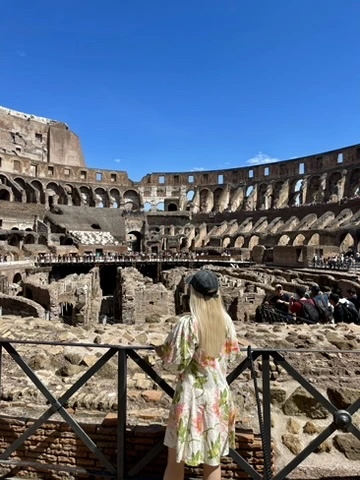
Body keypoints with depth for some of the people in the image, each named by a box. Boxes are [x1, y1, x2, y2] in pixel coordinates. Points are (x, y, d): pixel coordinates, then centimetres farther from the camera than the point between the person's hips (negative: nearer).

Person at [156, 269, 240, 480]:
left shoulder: (188, 323, -23)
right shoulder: (226, 320, -6)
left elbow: (176, 363, -17)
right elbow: (232, 352, 7)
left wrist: (163, 352, 2)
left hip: (193, 395, -5)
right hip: (219, 393, 5)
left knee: (176, 459, 16)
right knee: (213, 459, 22)